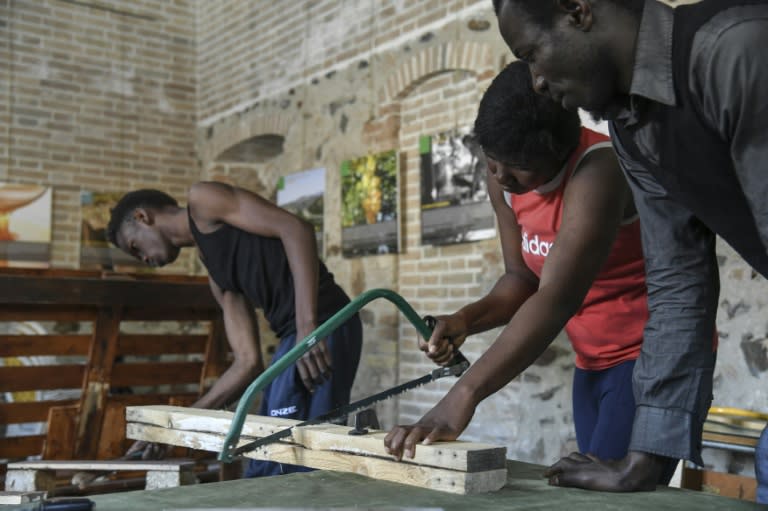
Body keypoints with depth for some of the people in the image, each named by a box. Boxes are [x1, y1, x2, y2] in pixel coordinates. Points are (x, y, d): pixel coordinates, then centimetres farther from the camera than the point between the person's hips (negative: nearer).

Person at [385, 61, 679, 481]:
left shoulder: (597, 171, -27)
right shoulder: (503, 179, -4)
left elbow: (556, 298, -39)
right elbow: (523, 279, 3)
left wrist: (464, 395, -47)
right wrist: (466, 320, -18)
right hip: (593, 361, 8)